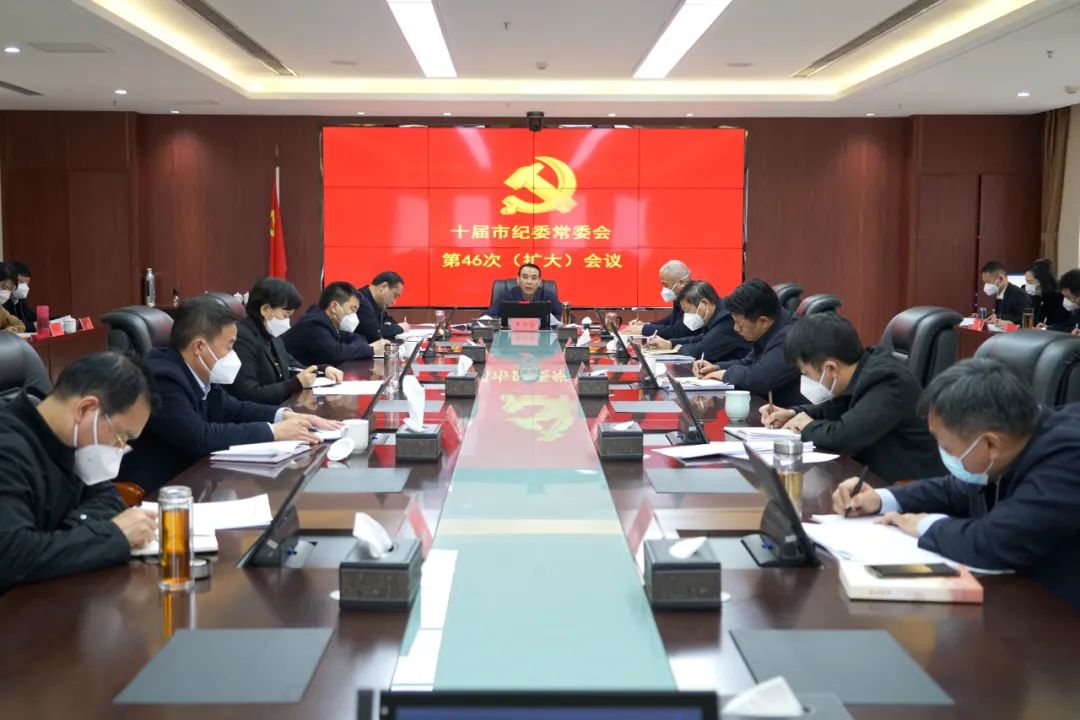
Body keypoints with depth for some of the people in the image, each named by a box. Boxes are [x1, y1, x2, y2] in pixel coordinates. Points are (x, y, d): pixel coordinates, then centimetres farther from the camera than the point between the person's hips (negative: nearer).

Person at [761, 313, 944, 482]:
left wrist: (809, 427, -15)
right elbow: (840, 409, 20)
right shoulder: (864, 369, 1)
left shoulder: (888, 383, -26)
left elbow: (843, 436, -35)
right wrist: (795, 413, 5)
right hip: (879, 476, 8)